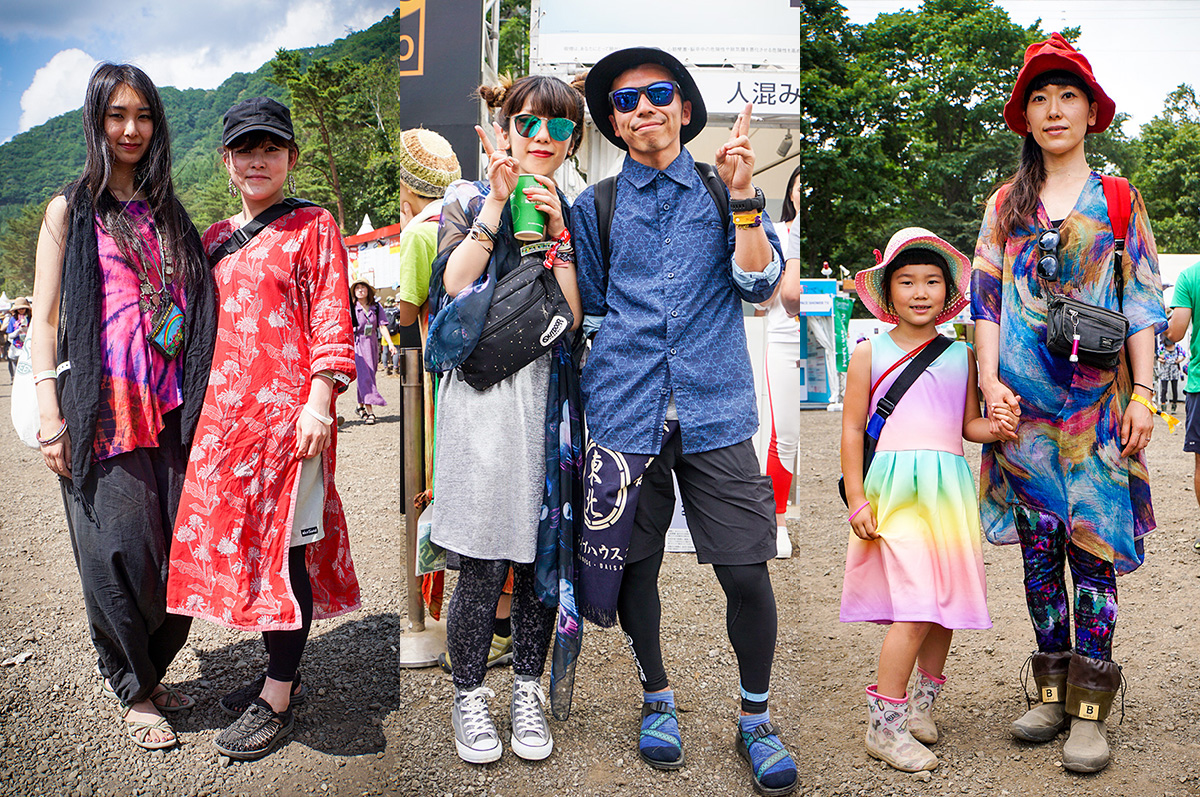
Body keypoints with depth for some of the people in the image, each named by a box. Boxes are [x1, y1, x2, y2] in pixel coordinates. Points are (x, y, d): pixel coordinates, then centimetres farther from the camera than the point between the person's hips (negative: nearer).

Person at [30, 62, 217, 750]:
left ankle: (146, 671, 21)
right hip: (103, 405, -4)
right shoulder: (71, 209, 6)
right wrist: (50, 415, -8)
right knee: (123, 546, -3)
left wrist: (197, 402, 8)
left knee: (179, 546, 2)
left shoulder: (168, 212, 17)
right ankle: (131, 687, 15)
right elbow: (45, 318, 2)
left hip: (171, 409, 4)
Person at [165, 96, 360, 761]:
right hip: (223, 412, 7)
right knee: (244, 539, 11)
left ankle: (277, 701, 9)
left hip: (285, 408, -7)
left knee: (284, 546, -2)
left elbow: (331, 324, -6)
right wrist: (199, 404, 17)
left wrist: (318, 403, -15)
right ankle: (282, 669, 26)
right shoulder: (215, 237, 18)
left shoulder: (313, 226, 0)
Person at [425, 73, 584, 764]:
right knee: (484, 563, -1)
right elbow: (453, 286, -10)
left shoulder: (573, 213, 13)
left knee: (542, 554, 7)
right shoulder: (470, 200, 7)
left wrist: (555, 231, -7)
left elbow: (573, 316, 1)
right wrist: (497, 203, -9)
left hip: (549, 394, 3)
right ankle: (469, 696, 19)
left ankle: (528, 691, 25)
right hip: (485, 391, -3)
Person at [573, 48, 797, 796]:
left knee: (747, 571, -2)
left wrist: (743, 201, -13)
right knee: (633, 565, 9)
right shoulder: (596, 206, 10)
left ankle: (756, 717, 23)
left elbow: (760, 286, -4)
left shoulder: (725, 192, 9)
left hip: (716, 412, -1)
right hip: (625, 414, 1)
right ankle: (658, 698, 34)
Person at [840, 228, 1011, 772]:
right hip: (893, 487, -4)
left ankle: (922, 703, 29)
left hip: (949, 489, 4)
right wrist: (856, 500, -5)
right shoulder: (868, 354, 2)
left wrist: (997, 427, -7)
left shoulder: (961, 356, 12)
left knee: (947, 602, 7)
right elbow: (852, 430, 1)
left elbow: (968, 425, 17)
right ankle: (884, 727, 1)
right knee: (916, 608, -12)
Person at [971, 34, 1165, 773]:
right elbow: (986, 298, 7)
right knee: (1039, 547, 5)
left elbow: (1142, 302, 5)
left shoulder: (1118, 199, 9)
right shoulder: (1006, 204, 12)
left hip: (1097, 398, -1)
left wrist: (1143, 393, -4)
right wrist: (991, 381, -6)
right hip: (1025, 404, 2)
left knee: (1092, 546, -4)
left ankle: (1092, 709, 5)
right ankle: (1055, 691, 16)